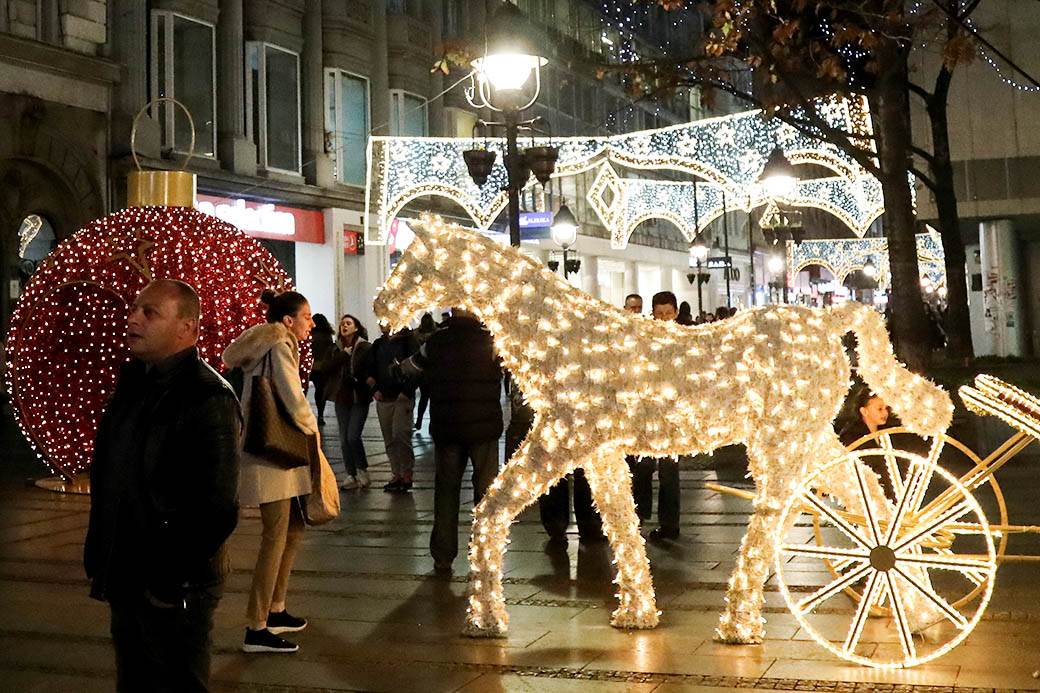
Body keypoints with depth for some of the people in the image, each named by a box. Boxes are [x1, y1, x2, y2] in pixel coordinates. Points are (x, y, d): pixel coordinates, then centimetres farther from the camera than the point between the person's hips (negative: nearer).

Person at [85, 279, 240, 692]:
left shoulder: (209, 399, -19)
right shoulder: (133, 383, 8)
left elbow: (217, 510, -22)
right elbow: (105, 479, 16)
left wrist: (168, 584, -18)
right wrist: (98, 558, 11)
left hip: (174, 591, -8)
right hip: (125, 580, 8)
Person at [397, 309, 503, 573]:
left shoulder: (435, 342, 0)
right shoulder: (490, 341, -10)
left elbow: (408, 368, 15)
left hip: (445, 429, 2)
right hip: (483, 428, -2)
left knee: (446, 490, 12)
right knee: (486, 490, 7)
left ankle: (443, 557, 15)